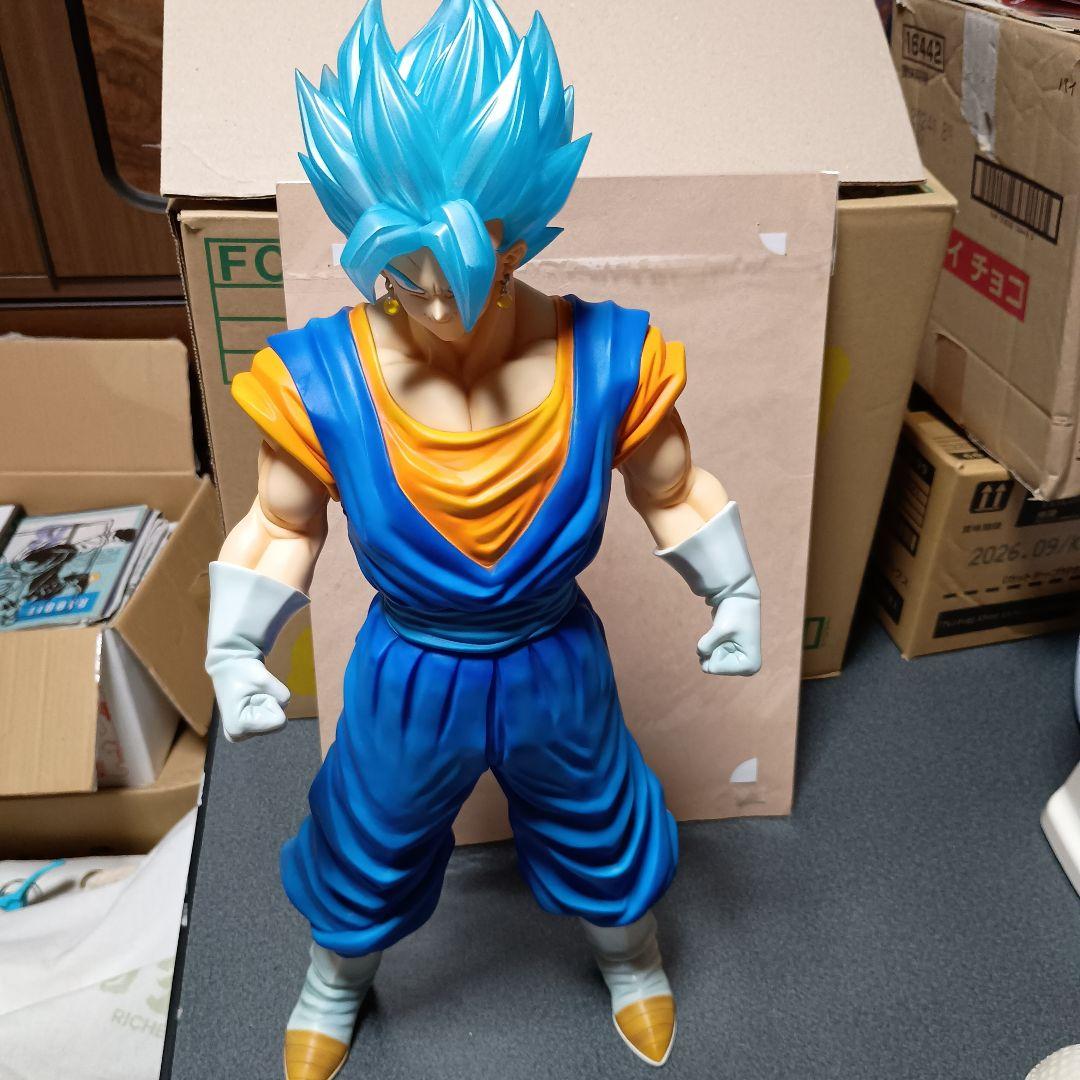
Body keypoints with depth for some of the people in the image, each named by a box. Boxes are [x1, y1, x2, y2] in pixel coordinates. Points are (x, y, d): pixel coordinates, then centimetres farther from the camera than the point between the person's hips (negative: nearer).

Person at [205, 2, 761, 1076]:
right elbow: (284, 526, -7)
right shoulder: (320, 381, -24)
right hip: (407, 681, 0)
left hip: (557, 667, 1)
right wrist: (232, 645, -16)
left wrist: (733, 593, -9)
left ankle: (632, 961, 63)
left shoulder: (609, 359, -24)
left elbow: (675, 492, -5)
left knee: (601, 830, 25)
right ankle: (335, 983, 63)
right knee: (368, 844, 25)